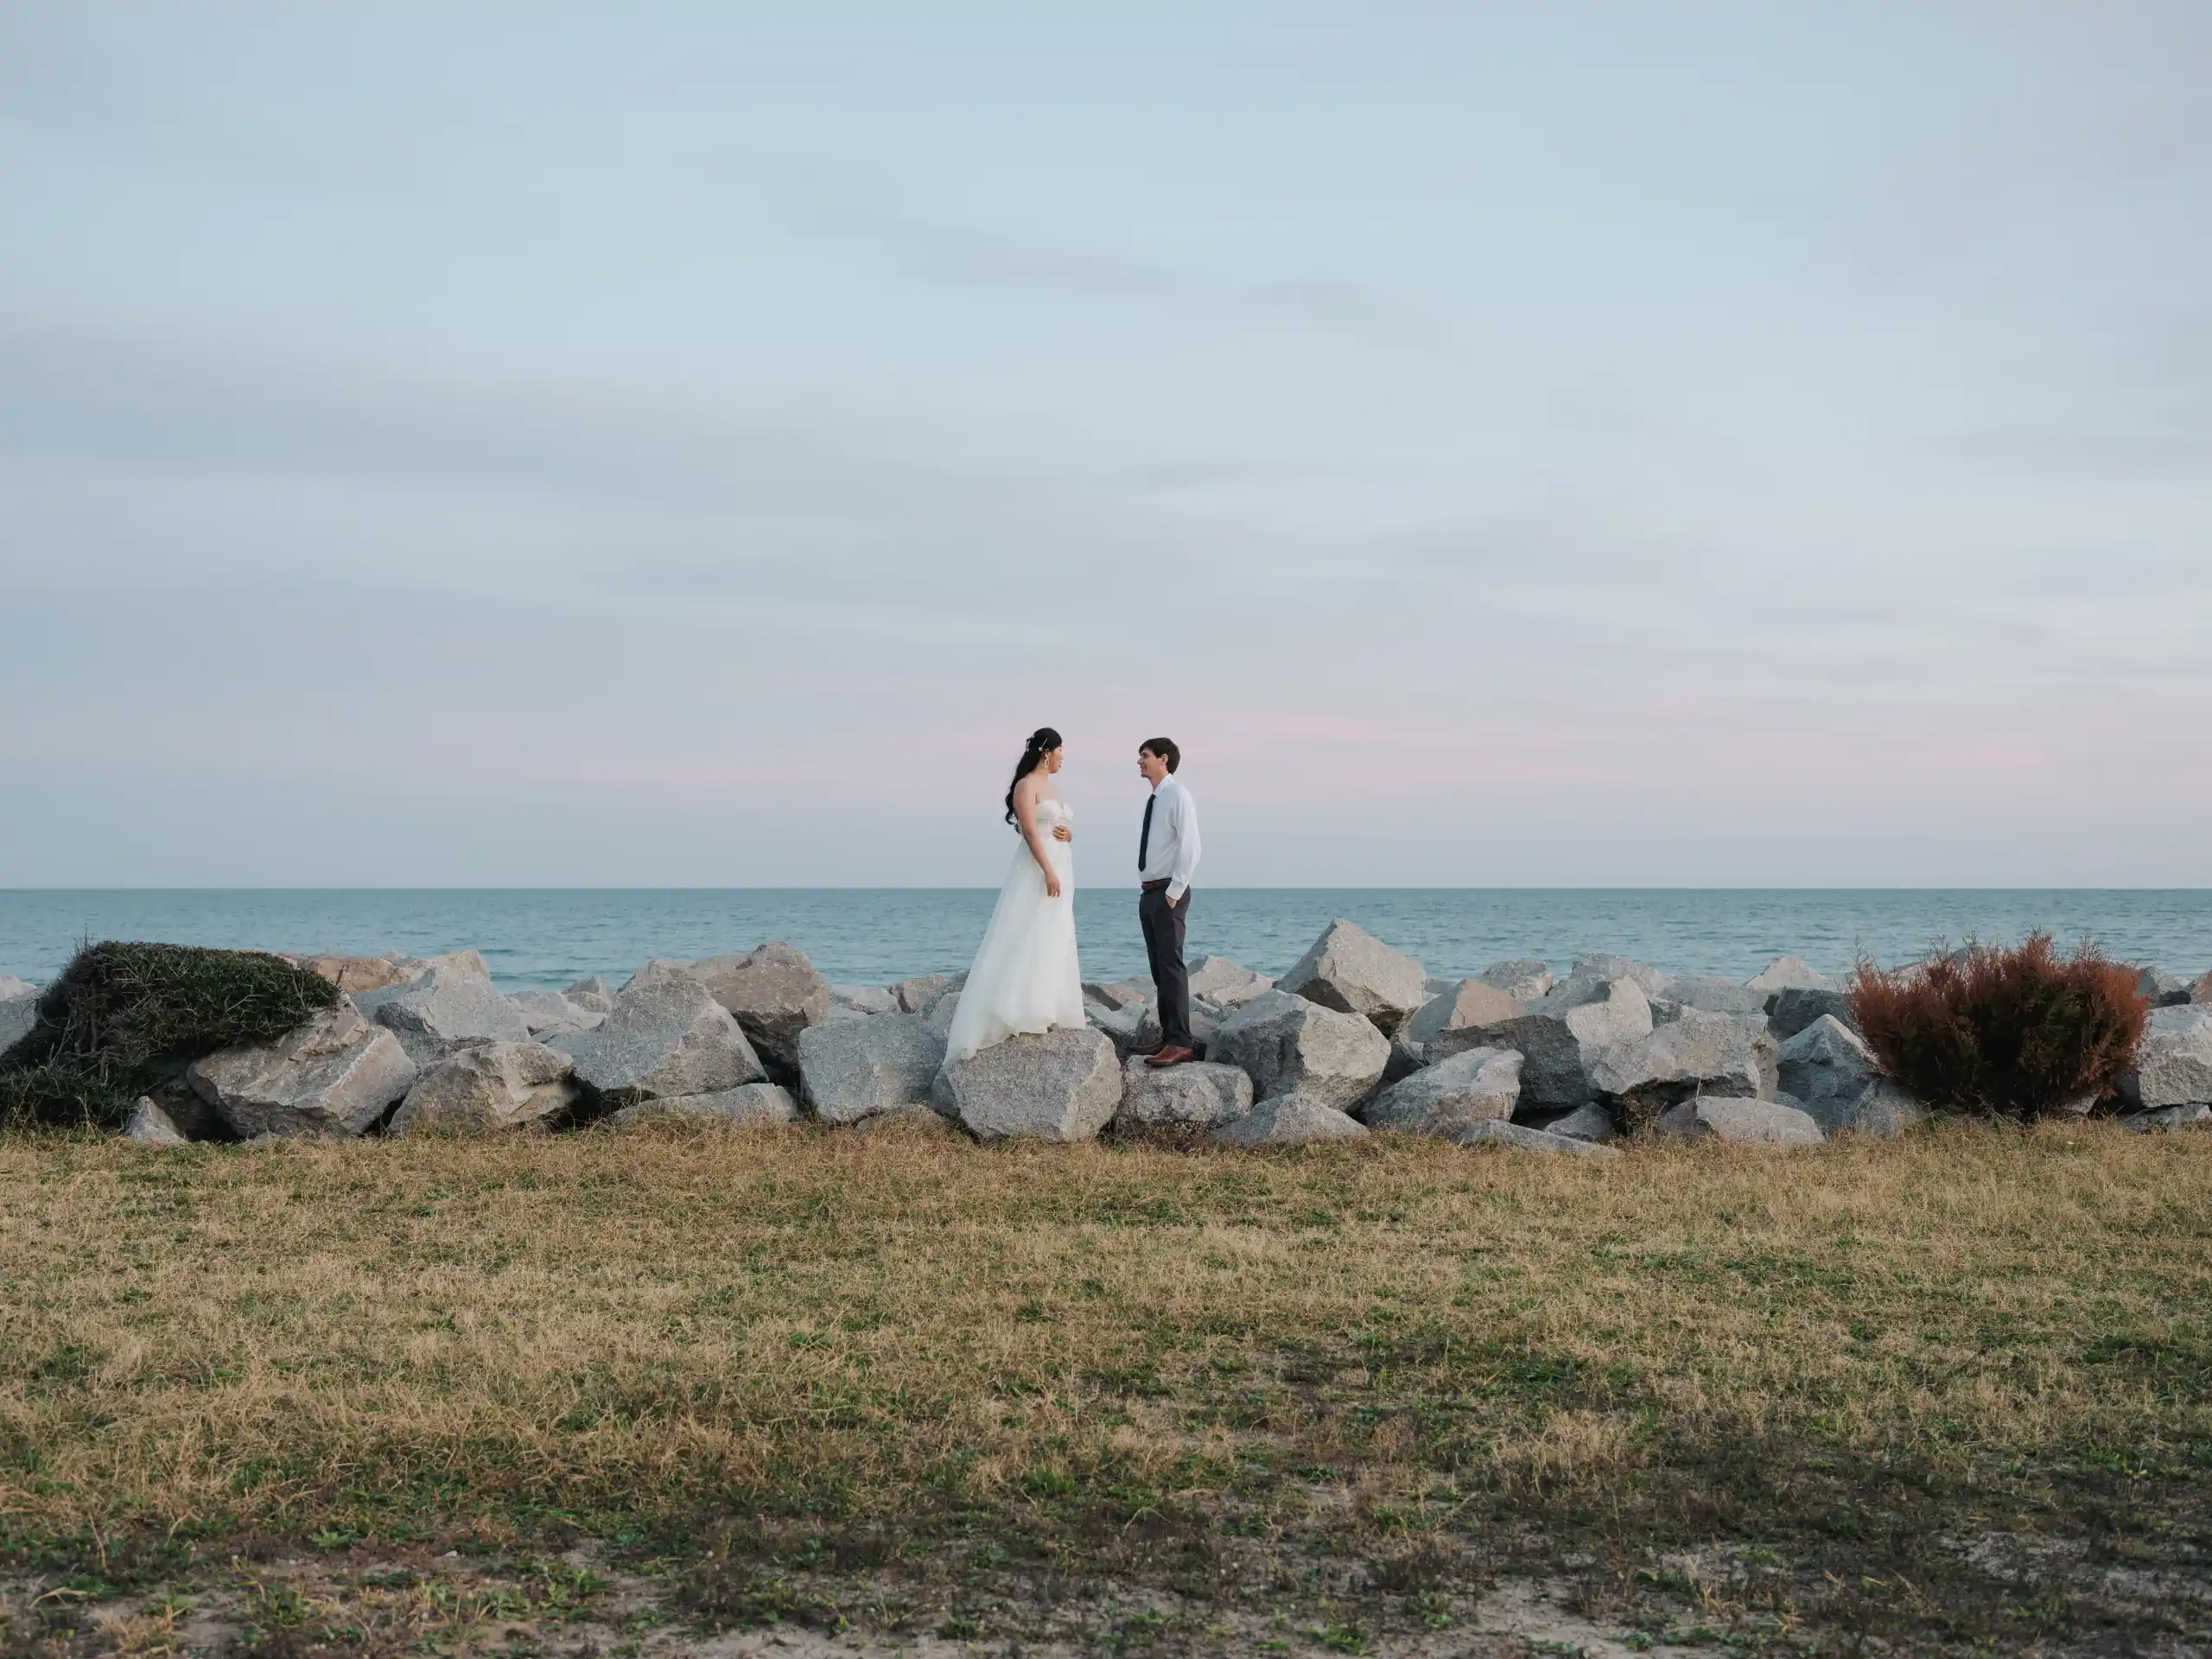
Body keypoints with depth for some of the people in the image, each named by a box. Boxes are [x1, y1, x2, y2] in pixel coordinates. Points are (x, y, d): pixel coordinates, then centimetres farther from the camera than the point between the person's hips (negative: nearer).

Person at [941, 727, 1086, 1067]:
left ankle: (1046, 1007, 11)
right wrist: (1048, 872, -25)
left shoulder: (1051, 788, 17)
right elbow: (1030, 831, -18)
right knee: (1027, 939, -12)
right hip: (1036, 870, -9)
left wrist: (1068, 834, 0)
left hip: (1060, 869, 9)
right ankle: (1020, 1009, -14)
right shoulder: (1026, 786, -9)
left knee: (1053, 942, 8)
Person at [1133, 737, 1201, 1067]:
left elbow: (1190, 848, -17)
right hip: (1148, 893, 9)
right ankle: (1168, 1037, 15)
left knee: (1171, 966, -11)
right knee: (1159, 968, 10)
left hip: (1168, 894, -9)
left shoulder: (1178, 796, -10)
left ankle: (1180, 1043, -12)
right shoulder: (1154, 800, 15)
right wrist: (1148, 891, 14)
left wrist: (1174, 891, -18)